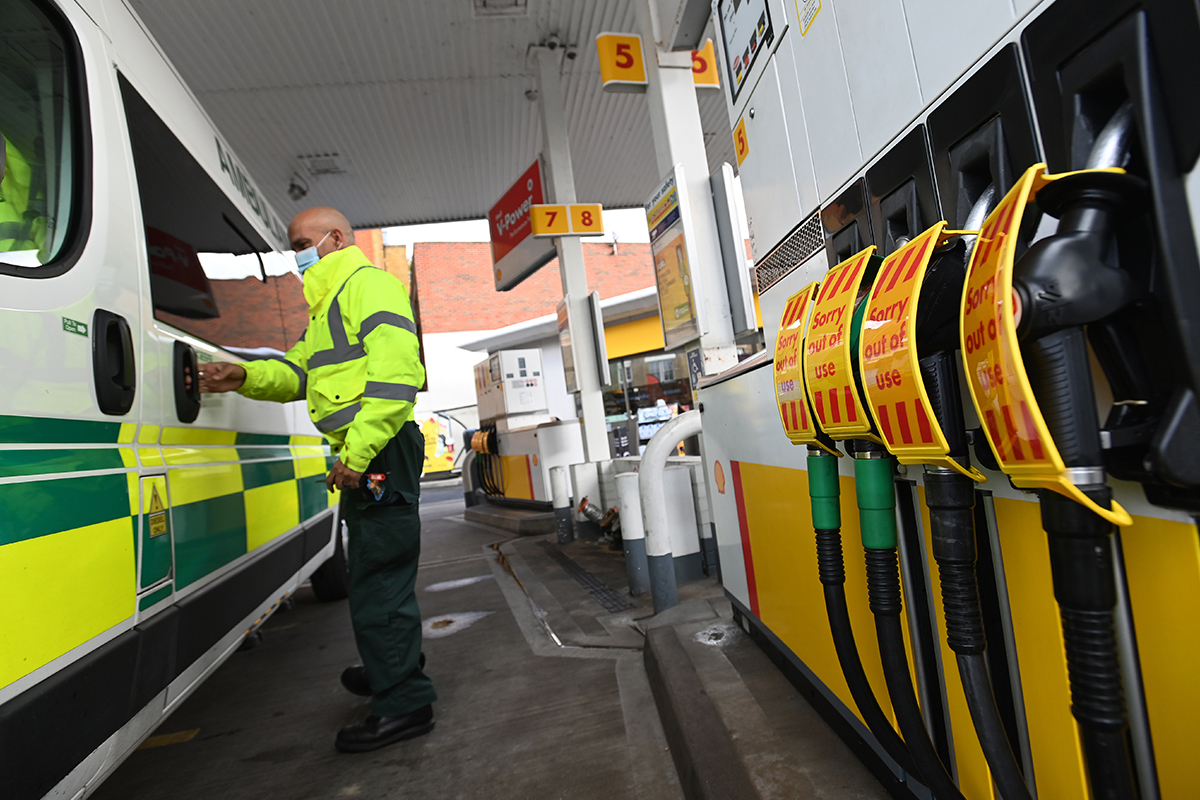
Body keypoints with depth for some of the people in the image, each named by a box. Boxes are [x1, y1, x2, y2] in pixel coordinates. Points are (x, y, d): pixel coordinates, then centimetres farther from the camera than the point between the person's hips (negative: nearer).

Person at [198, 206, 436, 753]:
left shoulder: (369, 284, -7)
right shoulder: (329, 305, 28)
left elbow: (395, 373, -21)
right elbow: (299, 370, 20)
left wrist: (359, 451, -26)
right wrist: (247, 377, 0)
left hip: (379, 452, -11)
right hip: (364, 456, 11)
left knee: (378, 575, -6)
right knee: (375, 568, 20)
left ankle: (405, 703, 5)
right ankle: (391, 669, 38)